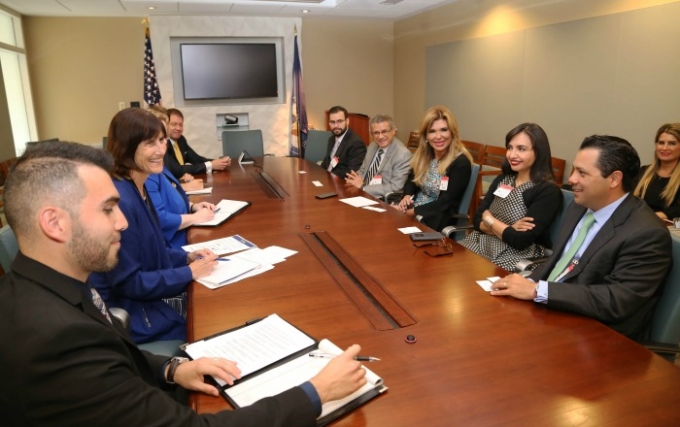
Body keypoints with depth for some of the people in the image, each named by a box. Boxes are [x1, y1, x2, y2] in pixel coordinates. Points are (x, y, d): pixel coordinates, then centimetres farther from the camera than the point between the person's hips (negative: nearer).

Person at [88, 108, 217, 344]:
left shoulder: (139, 188, 2)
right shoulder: (119, 201, -27)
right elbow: (128, 283, -23)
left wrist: (186, 257, -1)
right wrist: (189, 272, -18)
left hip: (145, 292, 8)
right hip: (129, 310, -8)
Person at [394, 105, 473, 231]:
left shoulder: (461, 163, -14)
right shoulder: (423, 155, 7)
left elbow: (446, 202, -16)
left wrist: (414, 212, -18)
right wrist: (407, 196, -6)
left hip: (437, 221, -6)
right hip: (411, 209, 7)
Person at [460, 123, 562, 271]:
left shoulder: (548, 191, -11)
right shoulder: (502, 180, 10)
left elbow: (521, 241, -19)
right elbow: (477, 220, 3)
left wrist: (489, 219, -5)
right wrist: (508, 229, -14)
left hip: (518, 259, -6)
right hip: (482, 245, 6)